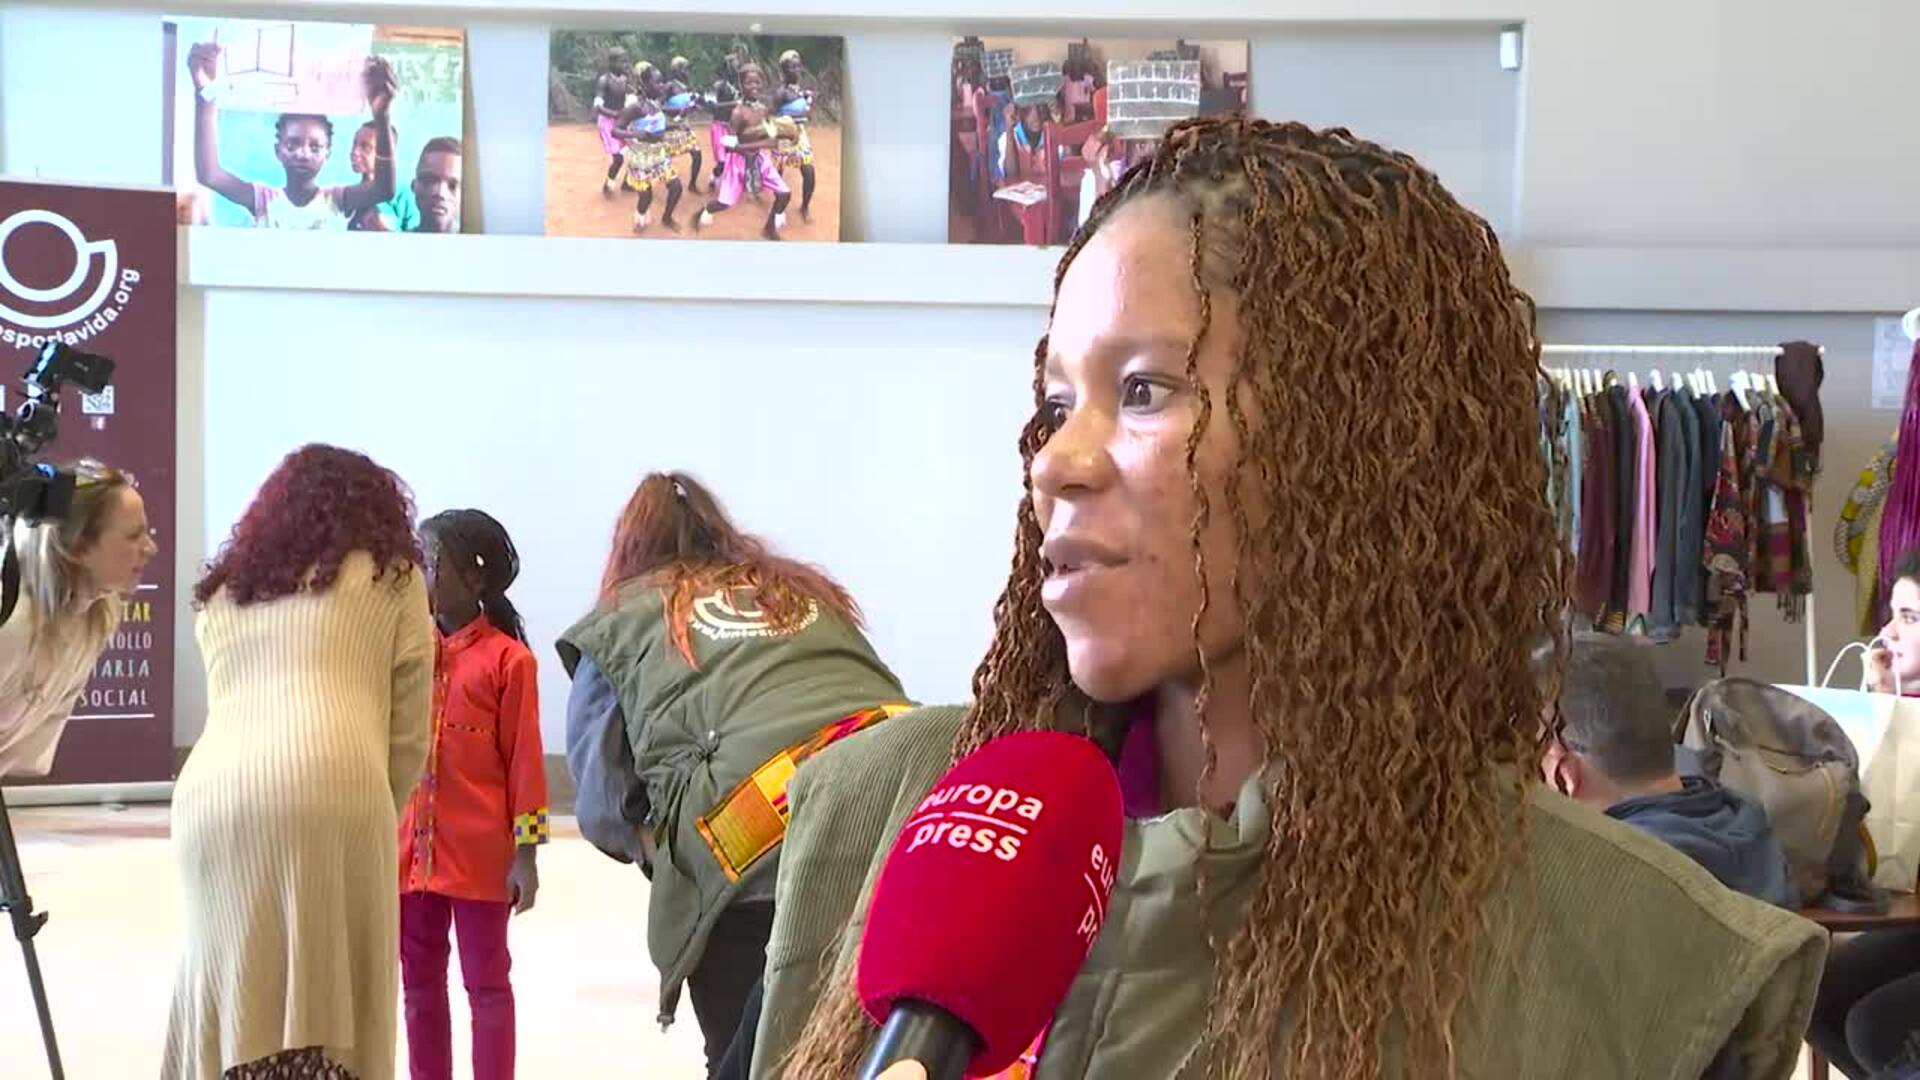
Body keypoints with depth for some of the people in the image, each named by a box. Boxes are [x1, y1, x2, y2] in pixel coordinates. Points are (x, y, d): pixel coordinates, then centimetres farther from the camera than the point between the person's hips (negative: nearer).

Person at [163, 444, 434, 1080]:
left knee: (226, 994, 9)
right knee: (333, 998, 1)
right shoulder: (392, 574, 19)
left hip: (212, 798, 4)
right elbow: (409, 730, 15)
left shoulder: (221, 592, 29)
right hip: (331, 795, -3)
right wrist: (381, 814, 26)